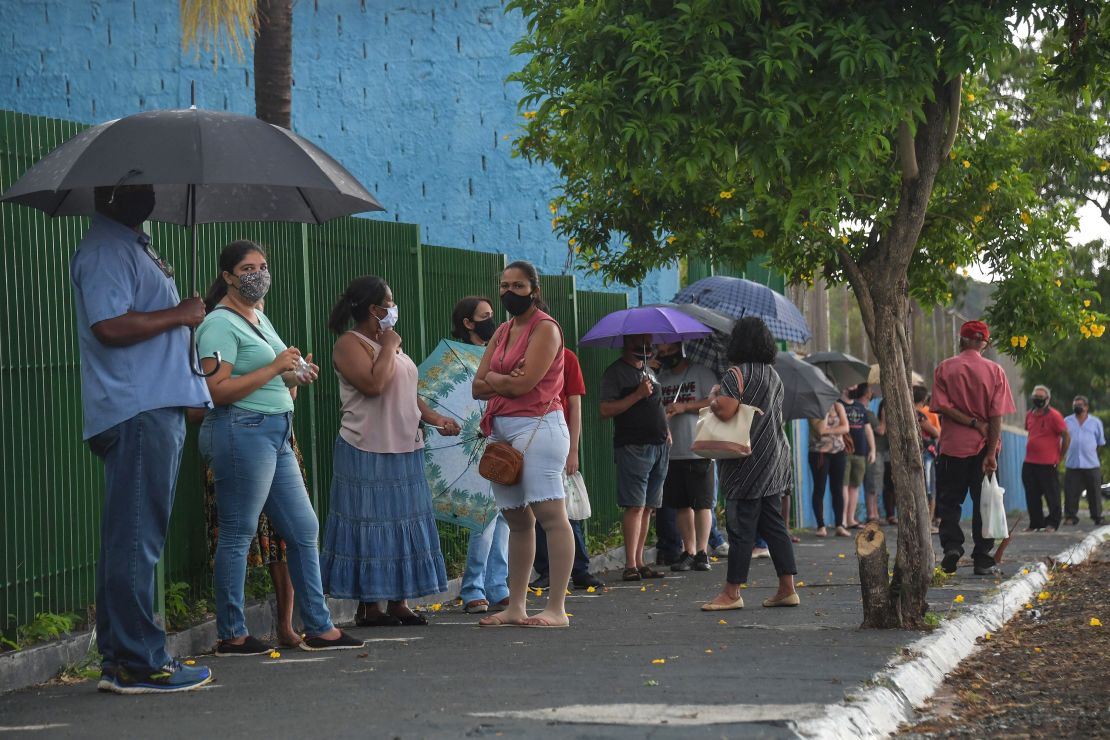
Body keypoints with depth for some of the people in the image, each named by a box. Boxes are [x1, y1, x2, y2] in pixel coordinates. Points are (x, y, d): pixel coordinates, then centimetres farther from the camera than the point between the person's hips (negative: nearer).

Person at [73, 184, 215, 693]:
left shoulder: (132, 245, 22)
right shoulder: (105, 249, -11)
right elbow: (109, 324, -23)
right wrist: (179, 314, -14)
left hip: (157, 407, 11)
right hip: (137, 413, -11)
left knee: (133, 539, 12)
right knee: (136, 540, -9)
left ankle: (120, 660, 16)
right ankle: (138, 664, -8)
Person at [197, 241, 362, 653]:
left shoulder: (259, 318, 19)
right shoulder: (220, 324, -10)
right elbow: (218, 390, -20)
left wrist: (294, 375, 9)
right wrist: (274, 368, -19)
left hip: (276, 436, 10)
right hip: (241, 431, -10)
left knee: (304, 529, 9)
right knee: (237, 534, -4)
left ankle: (319, 628, 14)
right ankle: (231, 636, 2)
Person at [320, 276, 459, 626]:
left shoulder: (389, 342, 17)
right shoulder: (350, 343, -10)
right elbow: (373, 384, -25)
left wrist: (434, 418, 9)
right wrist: (389, 348, -13)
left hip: (404, 451, 9)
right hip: (368, 453, -9)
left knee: (405, 526, 8)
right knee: (372, 526, -5)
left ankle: (399, 602, 12)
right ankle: (368, 606, 0)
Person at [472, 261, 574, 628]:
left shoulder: (545, 328, -5)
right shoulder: (502, 332, 19)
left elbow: (525, 382, -15)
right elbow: (478, 387, 11)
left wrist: (493, 380, 2)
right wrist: (507, 382, -7)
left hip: (536, 428, -8)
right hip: (502, 431, 8)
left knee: (550, 515, -10)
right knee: (517, 519, 9)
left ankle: (556, 609, -12)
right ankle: (516, 607, 12)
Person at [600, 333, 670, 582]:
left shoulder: (648, 371, 21)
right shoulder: (616, 372, -5)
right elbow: (606, 410, -14)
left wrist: (664, 428, 15)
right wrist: (638, 395, -19)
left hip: (658, 447, 8)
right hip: (633, 447, -8)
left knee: (648, 507, 7)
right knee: (635, 506, -12)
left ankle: (640, 562, 10)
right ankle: (630, 565, -12)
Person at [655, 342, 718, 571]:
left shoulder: (701, 372, 0)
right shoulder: (661, 378, 15)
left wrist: (684, 407, -13)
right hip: (671, 451, 5)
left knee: (702, 503, -3)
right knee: (681, 505, 5)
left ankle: (702, 552, -1)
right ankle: (688, 551, 10)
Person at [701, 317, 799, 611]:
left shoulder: (737, 375, -13)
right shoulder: (773, 375, 12)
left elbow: (724, 411, -24)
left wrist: (713, 397, -3)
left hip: (748, 464, -8)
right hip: (773, 460, 8)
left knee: (741, 527, -5)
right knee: (774, 525, 10)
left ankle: (731, 593, -1)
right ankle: (787, 589, 9)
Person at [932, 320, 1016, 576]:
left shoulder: (944, 368, 0)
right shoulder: (995, 371, 0)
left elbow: (942, 406, -10)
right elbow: (997, 415, -7)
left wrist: (972, 423, -8)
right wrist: (991, 453, -10)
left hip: (953, 446, -1)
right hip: (984, 447, 1)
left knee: (949, 502, 8)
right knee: (983, 504, 6)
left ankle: (951, 545, -13)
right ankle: (982, 560, 5)